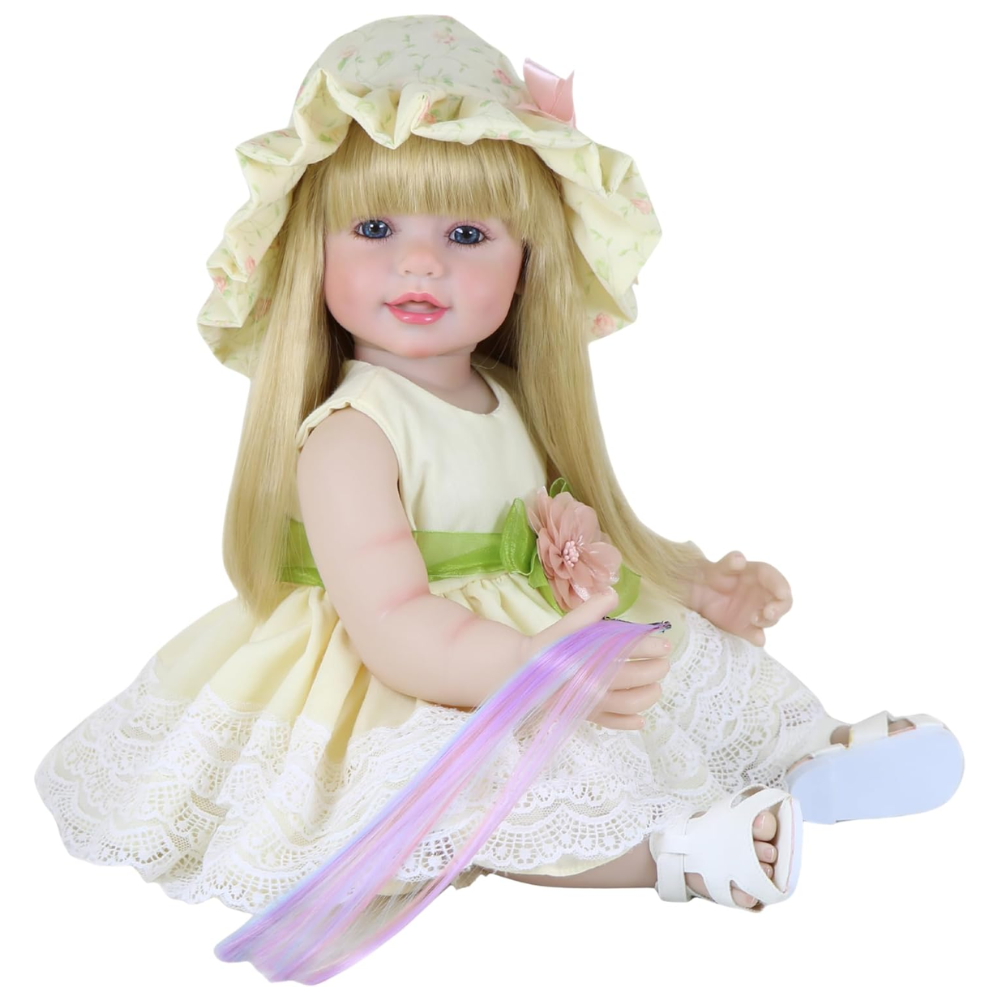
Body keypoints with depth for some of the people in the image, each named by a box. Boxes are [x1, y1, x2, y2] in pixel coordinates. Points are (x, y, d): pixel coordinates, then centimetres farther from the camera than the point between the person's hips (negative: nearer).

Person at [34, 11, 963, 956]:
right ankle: (675, 844, -30)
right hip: (409, 700, -8)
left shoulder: (516, 404, 5)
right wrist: (537, 665, -47)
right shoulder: (348, 434, -22)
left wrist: (698, 584, 13)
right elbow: (391, 627, -33)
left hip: (556, 639, 9)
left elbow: (583, 532, 19)